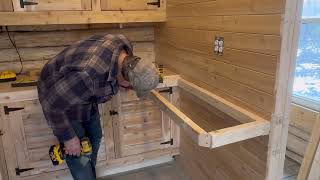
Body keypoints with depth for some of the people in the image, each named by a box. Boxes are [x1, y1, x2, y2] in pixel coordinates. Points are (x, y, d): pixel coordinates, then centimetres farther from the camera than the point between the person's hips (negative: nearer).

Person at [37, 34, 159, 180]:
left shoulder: (123, 44, -22)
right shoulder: (88, 75, -44)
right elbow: (52, 104, -29)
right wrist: (68, 137, -18)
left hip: (84, 92, 7)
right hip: (59, 97, -7)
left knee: (94, 139, 16)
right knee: (77, 154, -2)